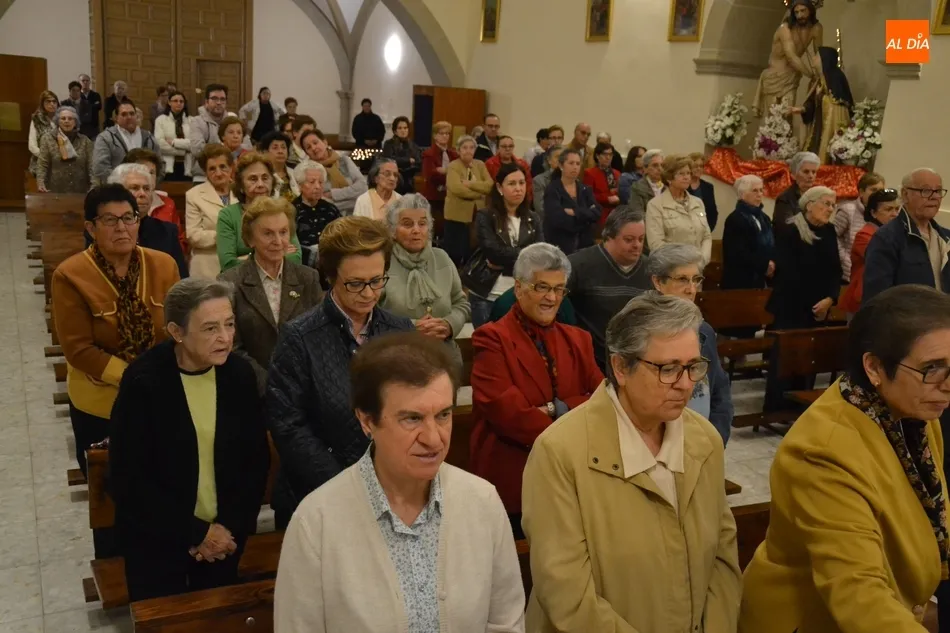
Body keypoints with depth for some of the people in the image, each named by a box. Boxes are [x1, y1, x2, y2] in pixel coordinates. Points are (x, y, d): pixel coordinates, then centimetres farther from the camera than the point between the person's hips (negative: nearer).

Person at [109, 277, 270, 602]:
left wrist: (231, 526, -7)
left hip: (224, 535, 3)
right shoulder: (143, 380, -18)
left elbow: (257, 459, 1)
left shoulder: (240, 373, -7)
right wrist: (196, 533, -14)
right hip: (156, 539, -3)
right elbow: (127, 481, -16)